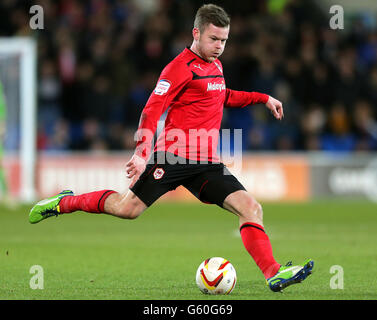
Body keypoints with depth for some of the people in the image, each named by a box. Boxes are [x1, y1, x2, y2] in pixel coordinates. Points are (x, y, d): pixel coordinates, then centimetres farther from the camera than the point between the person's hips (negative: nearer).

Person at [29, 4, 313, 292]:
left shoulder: (215, 64, 16)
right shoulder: (181, 67, -9)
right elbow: (152, 110, -16)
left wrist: (263, 98, 33)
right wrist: (141, 153, -27)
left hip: (208, 163, 7)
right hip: (173, 156, -7)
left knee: (251, 208, -10)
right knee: (127, 209, -7)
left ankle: (273, 274, -14)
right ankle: (64, 203, 16)